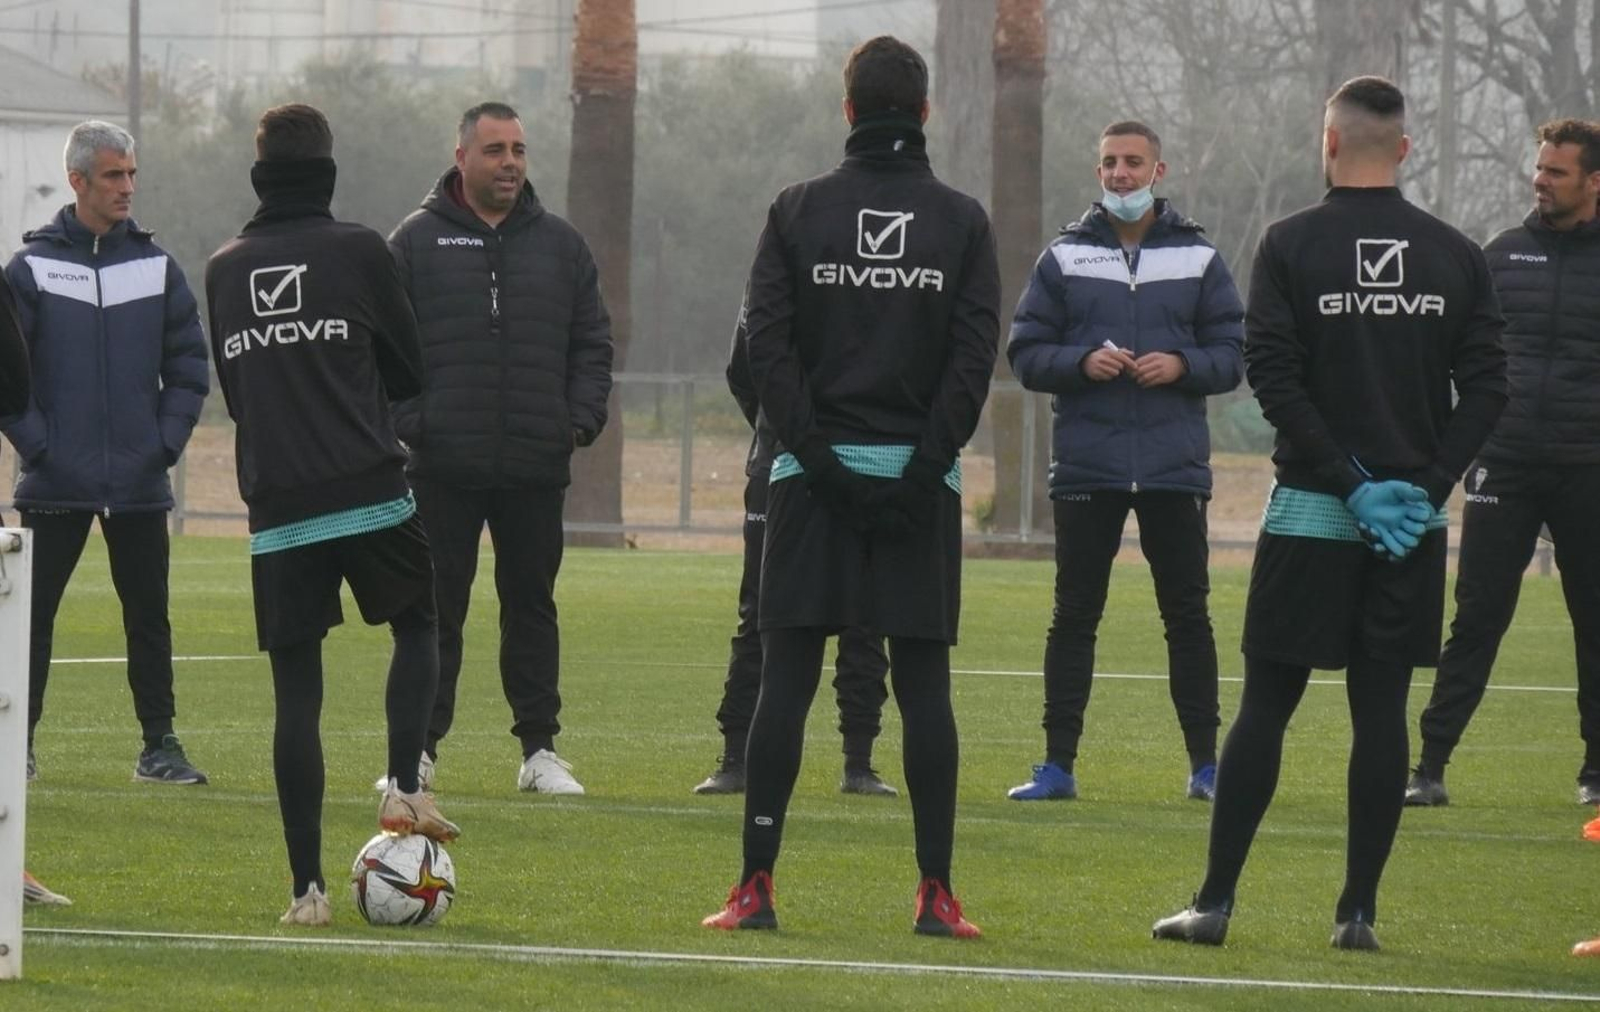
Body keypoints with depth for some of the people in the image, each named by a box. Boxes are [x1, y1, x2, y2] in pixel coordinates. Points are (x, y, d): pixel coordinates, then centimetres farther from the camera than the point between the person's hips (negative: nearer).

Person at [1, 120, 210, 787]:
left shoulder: (156, 268, 7)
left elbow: (189, 367, 10)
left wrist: (166, 439, 0)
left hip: (140, 483, 2)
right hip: (54, 484, -2)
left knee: (148, 617, 4)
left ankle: (160, 745, 10)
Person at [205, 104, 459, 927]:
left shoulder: (225, 269, 8)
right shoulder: (358, 250, -1)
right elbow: (410, 372, 6)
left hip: (276, 509, 2)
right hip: (369, 491, -2)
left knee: (295, 688, 4)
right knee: (418, 624, 22)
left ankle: (307, 886, -1)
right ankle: (404, 785, 0)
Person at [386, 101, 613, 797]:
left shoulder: (561, 245, 10)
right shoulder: (418, 242, 3)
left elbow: (592, 344, 14)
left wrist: (580, 421, 1)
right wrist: (407, 422, -8)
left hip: (536, 472, 2)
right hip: (443, 468, -2)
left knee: (532, 605, 8)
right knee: (433, 611, 0)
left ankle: (540, 749, 13)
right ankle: (418, 748, 5)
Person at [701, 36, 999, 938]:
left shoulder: (799, 212, 3)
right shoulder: (963, 221, 3)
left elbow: (769, 345, -5)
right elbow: (975, 353, -5)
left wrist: (818, 457, -7)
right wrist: (922, 468, -7)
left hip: (816, 474, 0)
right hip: (921, 477, 0)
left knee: (786, 678, 1)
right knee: (924, 684, 3)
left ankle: (756, 886, -4)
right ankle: (937, 893, 0)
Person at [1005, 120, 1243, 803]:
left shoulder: (1198, 259, 7)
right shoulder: (1064, 259, 7)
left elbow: (1233, 356, 6)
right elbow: (1025, 354, 5)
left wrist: (1182, 365, -13)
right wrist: (1082, 362, -13)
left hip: (1176, 467, 0)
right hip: (1086, 466, 0)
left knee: (1187, 614, 3)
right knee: (1074, 614, 2)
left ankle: (1205, 764, 9)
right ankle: (1058, 764, 5)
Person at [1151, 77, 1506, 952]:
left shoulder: (1291, 246, -4)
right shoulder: (1456, 256, 4)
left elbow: (1275, 379, -11)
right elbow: (1485, 387, -1)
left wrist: (1350, 485, -9)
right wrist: (1426, 486, -4)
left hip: (1309, 517, -2)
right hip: (1416, 520, 2)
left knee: (1264, 706, 3)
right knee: (1380, 709, 6)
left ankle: (1214, 903, 1)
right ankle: (1358, 912, 4)